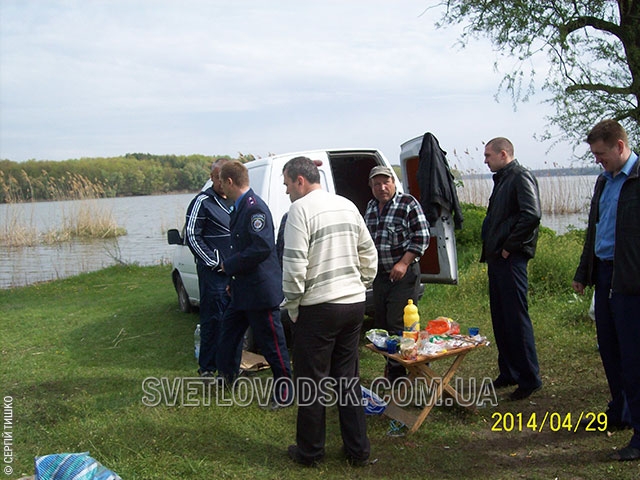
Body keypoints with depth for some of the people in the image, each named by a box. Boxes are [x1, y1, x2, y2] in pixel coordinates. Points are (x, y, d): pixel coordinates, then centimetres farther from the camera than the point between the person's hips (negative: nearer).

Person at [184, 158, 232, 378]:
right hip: (214, 272, -6)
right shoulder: (203, 202, -6)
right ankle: (207, 368, 9)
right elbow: (192, 236, -8)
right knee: (213, 319, -2)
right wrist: (215, 263, -10)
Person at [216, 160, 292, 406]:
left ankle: (284, 394, 15)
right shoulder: (239, 207, 10)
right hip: (243, 290, 11)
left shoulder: (255, 208, -20)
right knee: (229, 333, 22)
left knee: (272, 345, 2)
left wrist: (230, 265, -18)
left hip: (260, 291, -10)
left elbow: (263, 247, -29)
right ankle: (227, 378, 40)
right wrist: (233, 277, 20)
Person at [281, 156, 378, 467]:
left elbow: (294, 266, -17)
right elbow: (369, 255, 16)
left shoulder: (300, 209, -11)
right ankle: (358, 450, 22)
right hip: (354, 304, 7)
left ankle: (310, 452, 19)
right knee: (348, 378, 16)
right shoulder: (347, 206, 11)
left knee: (311, 381, 7)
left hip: (319, 308, -7)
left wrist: (292, 307, -6)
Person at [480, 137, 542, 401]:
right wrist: (490, 250, 13)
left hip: (511, 259, -10)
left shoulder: (521, 177, -11)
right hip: (496, 258, 10)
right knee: (500, 318, 13)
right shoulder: (502, 180, 19)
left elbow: (532, 215, -24)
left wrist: (509, 246, -17)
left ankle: (529, 378, 3)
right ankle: (508, 373, 23)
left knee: (516, 317, -6)